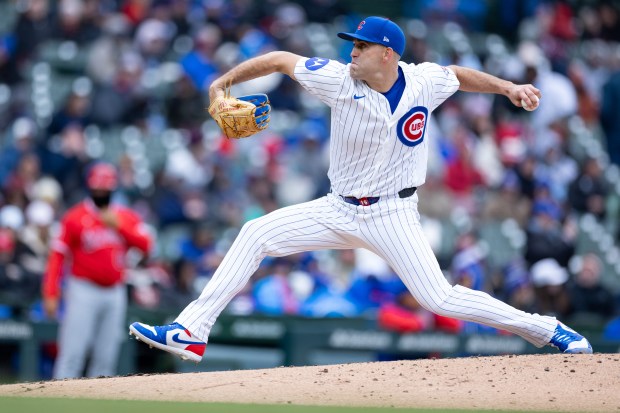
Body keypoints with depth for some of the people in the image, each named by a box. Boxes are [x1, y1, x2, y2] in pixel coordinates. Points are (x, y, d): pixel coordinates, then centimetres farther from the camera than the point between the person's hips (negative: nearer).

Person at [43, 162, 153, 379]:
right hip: (83, 290, -4)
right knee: (72, 352, -11)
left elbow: (145, 245, -5)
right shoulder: (75, 218, -3)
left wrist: (119, 226, -17)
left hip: (115, 293, 4)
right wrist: (50, 294, -12)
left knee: (106, 356, 6)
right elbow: (57, 256, -5)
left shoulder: (127, 217, 9)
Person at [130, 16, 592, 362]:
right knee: (256, 234, -6)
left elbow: (459, 74, 10)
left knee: (438, 298, -16)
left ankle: (545, 329, 0)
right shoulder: (341, 80, -12)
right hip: (341, 210, 3)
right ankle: (191, 333, -4)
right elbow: (281, 60, -3)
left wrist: (507, 87, 0)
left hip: (393, 214, -3)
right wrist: (224, 82, -7)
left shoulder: (423, 83, -12)